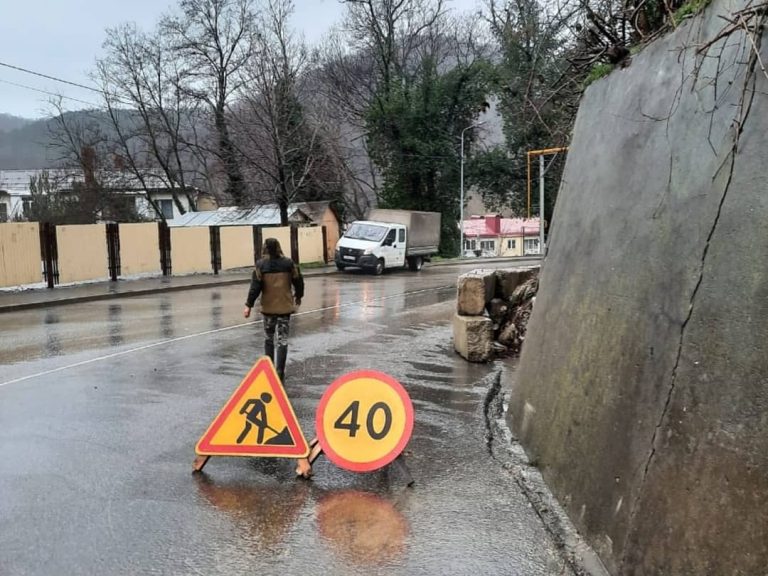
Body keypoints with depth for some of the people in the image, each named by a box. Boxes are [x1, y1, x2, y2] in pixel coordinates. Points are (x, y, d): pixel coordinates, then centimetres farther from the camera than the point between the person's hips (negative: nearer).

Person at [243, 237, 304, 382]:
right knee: (283, 340, 4)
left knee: (268, 338, 18)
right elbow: (298, 282, 4)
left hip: (268, 307, 0)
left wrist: (249, 305, -5)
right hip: (285, 307, 0)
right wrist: (298, 296, 22)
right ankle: (279, 373, 0)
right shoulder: (288, 263, -3)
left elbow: (255, 286, -10)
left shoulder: (261, 265, -7)